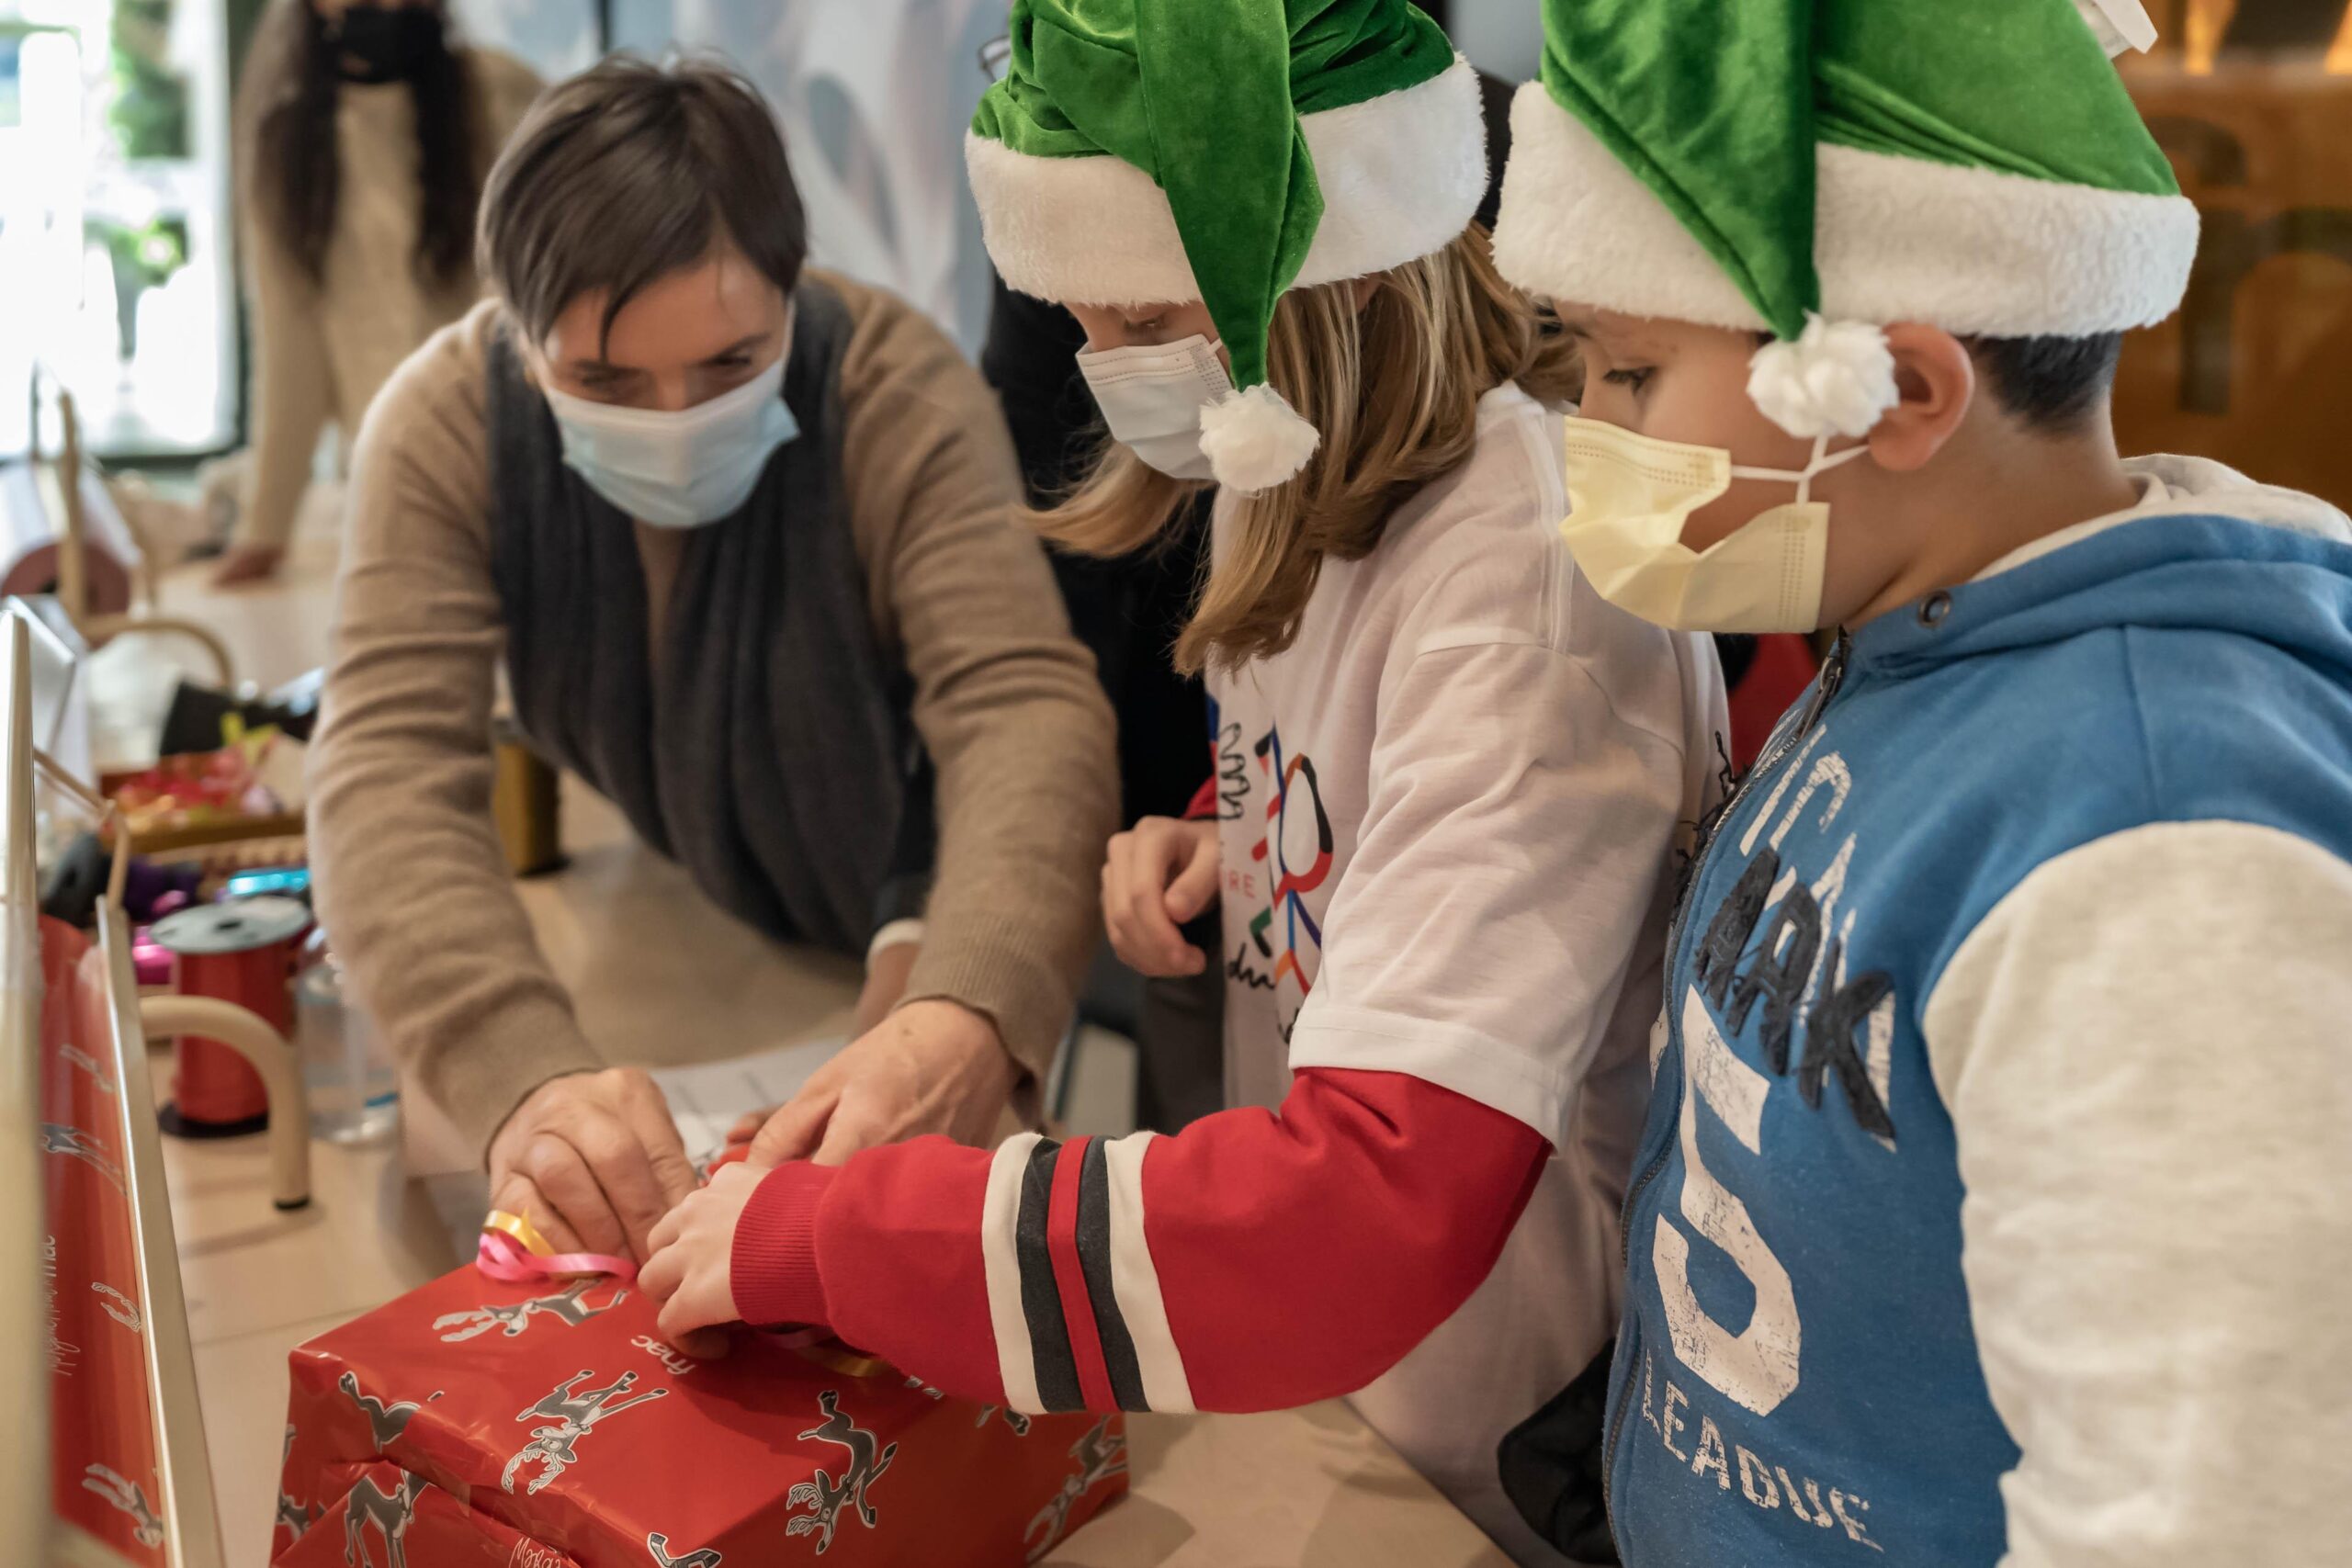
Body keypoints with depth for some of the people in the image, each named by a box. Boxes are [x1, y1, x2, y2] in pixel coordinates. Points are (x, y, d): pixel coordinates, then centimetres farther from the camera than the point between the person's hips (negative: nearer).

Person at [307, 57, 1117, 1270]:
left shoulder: (900, 395, -30)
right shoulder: (440, 429, -25)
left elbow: (1023, 709, -41)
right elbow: (391, 767, -35)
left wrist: (970, 1020, -62)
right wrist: (522, 1073, -55)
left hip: (919, 893, -1)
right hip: (675, 894, 2)